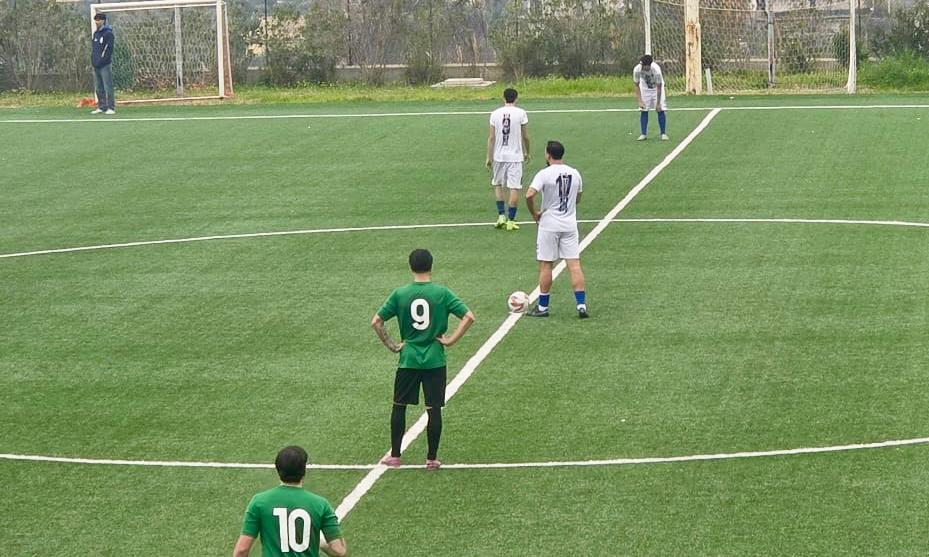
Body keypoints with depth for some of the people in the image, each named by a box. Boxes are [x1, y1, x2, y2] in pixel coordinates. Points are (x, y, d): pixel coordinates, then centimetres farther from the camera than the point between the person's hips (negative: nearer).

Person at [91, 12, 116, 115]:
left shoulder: (108, 33, -7)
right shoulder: (96, 33, 17)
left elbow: (109, 49, -13)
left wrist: (102, 61, -17)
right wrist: (93, 60, 11)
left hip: (105, 65, -8)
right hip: (96, 66, 8)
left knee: (108, 87, -8)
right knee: (99, 88, 10)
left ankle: (111, 108, -7)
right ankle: (101, 107, 15)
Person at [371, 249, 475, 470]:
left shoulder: (400, 294, -3)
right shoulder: (442, 293, -7)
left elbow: (376, 321, -4)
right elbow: (468, 317, -13)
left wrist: (391, 345, 3)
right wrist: (451, 340, -6)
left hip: (408, 360, 1)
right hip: (435, 360, -1)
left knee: (399, 406, 14)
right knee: (434, 409, 6)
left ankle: (394, 456, 17)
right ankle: (432, 458, 10)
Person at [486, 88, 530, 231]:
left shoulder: (495, 114, 0)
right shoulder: (520, 113, -5)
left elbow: (491, 137, 0)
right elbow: (525, 136, 1)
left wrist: (489, 157, 5)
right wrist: (527, 152, 17)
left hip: (499, 155, 2)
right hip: (515, 156, -2)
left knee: (497, 184, 19)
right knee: (514, 187, 2)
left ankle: (501, 215, 13)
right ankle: (510, 220, 1)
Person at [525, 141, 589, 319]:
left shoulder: (544, 174, -12)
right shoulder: (574, 174, 5)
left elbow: (529, 195, -23)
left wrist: (534, 213, -8)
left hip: (549, 225, -4)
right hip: (570, 224, 4)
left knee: (546, 265, 5)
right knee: (574, 264, 2)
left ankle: (542, 307, 11)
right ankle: (581, 305, -3)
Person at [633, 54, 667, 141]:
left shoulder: (656, 70, -36)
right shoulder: (637, 69, -28)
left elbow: (659, 87, -26)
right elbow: (637, 86, -16)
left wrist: (658, 103, -24)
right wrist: (640, 101, -22)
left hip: (656, 87, -2)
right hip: (645, 88, 2)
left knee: (660, 110, -9)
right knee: (643, 111, -4)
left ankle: (663, 133, -3)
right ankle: (644, 134, 3)